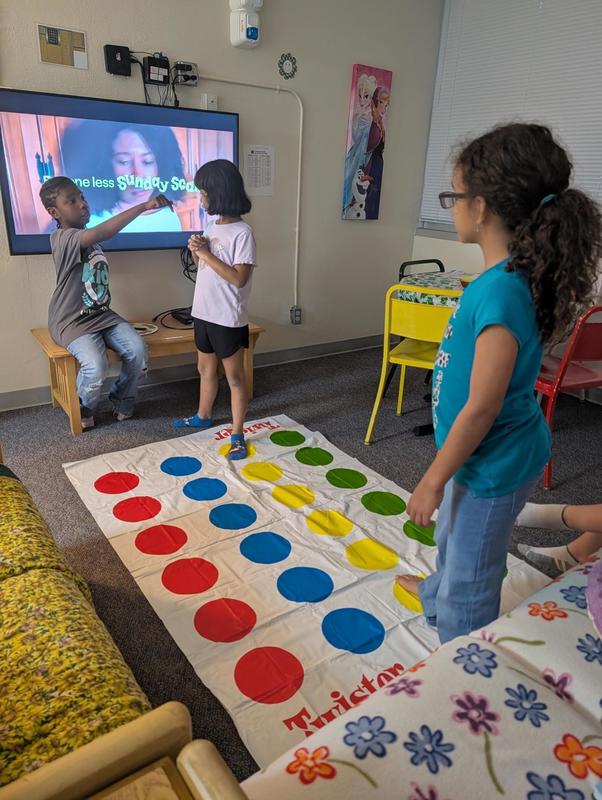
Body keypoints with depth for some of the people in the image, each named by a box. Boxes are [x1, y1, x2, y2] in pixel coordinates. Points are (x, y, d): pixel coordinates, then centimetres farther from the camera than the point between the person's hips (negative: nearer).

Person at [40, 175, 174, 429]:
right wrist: (143, 206, -42)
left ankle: (122, 401, 9)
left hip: (101, 313, 7)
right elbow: (102, 232, -36)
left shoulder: (87, 237, 11)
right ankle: (84, 409, 4)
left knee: (137, 350, -17)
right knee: (95, 365, -30)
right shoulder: (62, 238, -18)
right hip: (72, 322, -7)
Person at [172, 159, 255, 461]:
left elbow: (238, 278, -23)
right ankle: (203, 416, 40)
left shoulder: (242, 233, -16)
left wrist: (206, 254, -20)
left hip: (228, 319, -8)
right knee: (206, 368, 21)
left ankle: (237, 435, 12)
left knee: (234, 375, 2)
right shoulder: (212, 225, 10)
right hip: (203, 312, 8)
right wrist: (196, 250, -1)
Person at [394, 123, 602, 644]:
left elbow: (482, 407, -28)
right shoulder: (513, 276, -2)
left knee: (469, 584, 14)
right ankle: (437, 596, 62)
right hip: (483, 451, 9)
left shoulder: (501, 292, -31)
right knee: (453, 539, 34)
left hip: (493, 463, -9)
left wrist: (433, 481, -16)